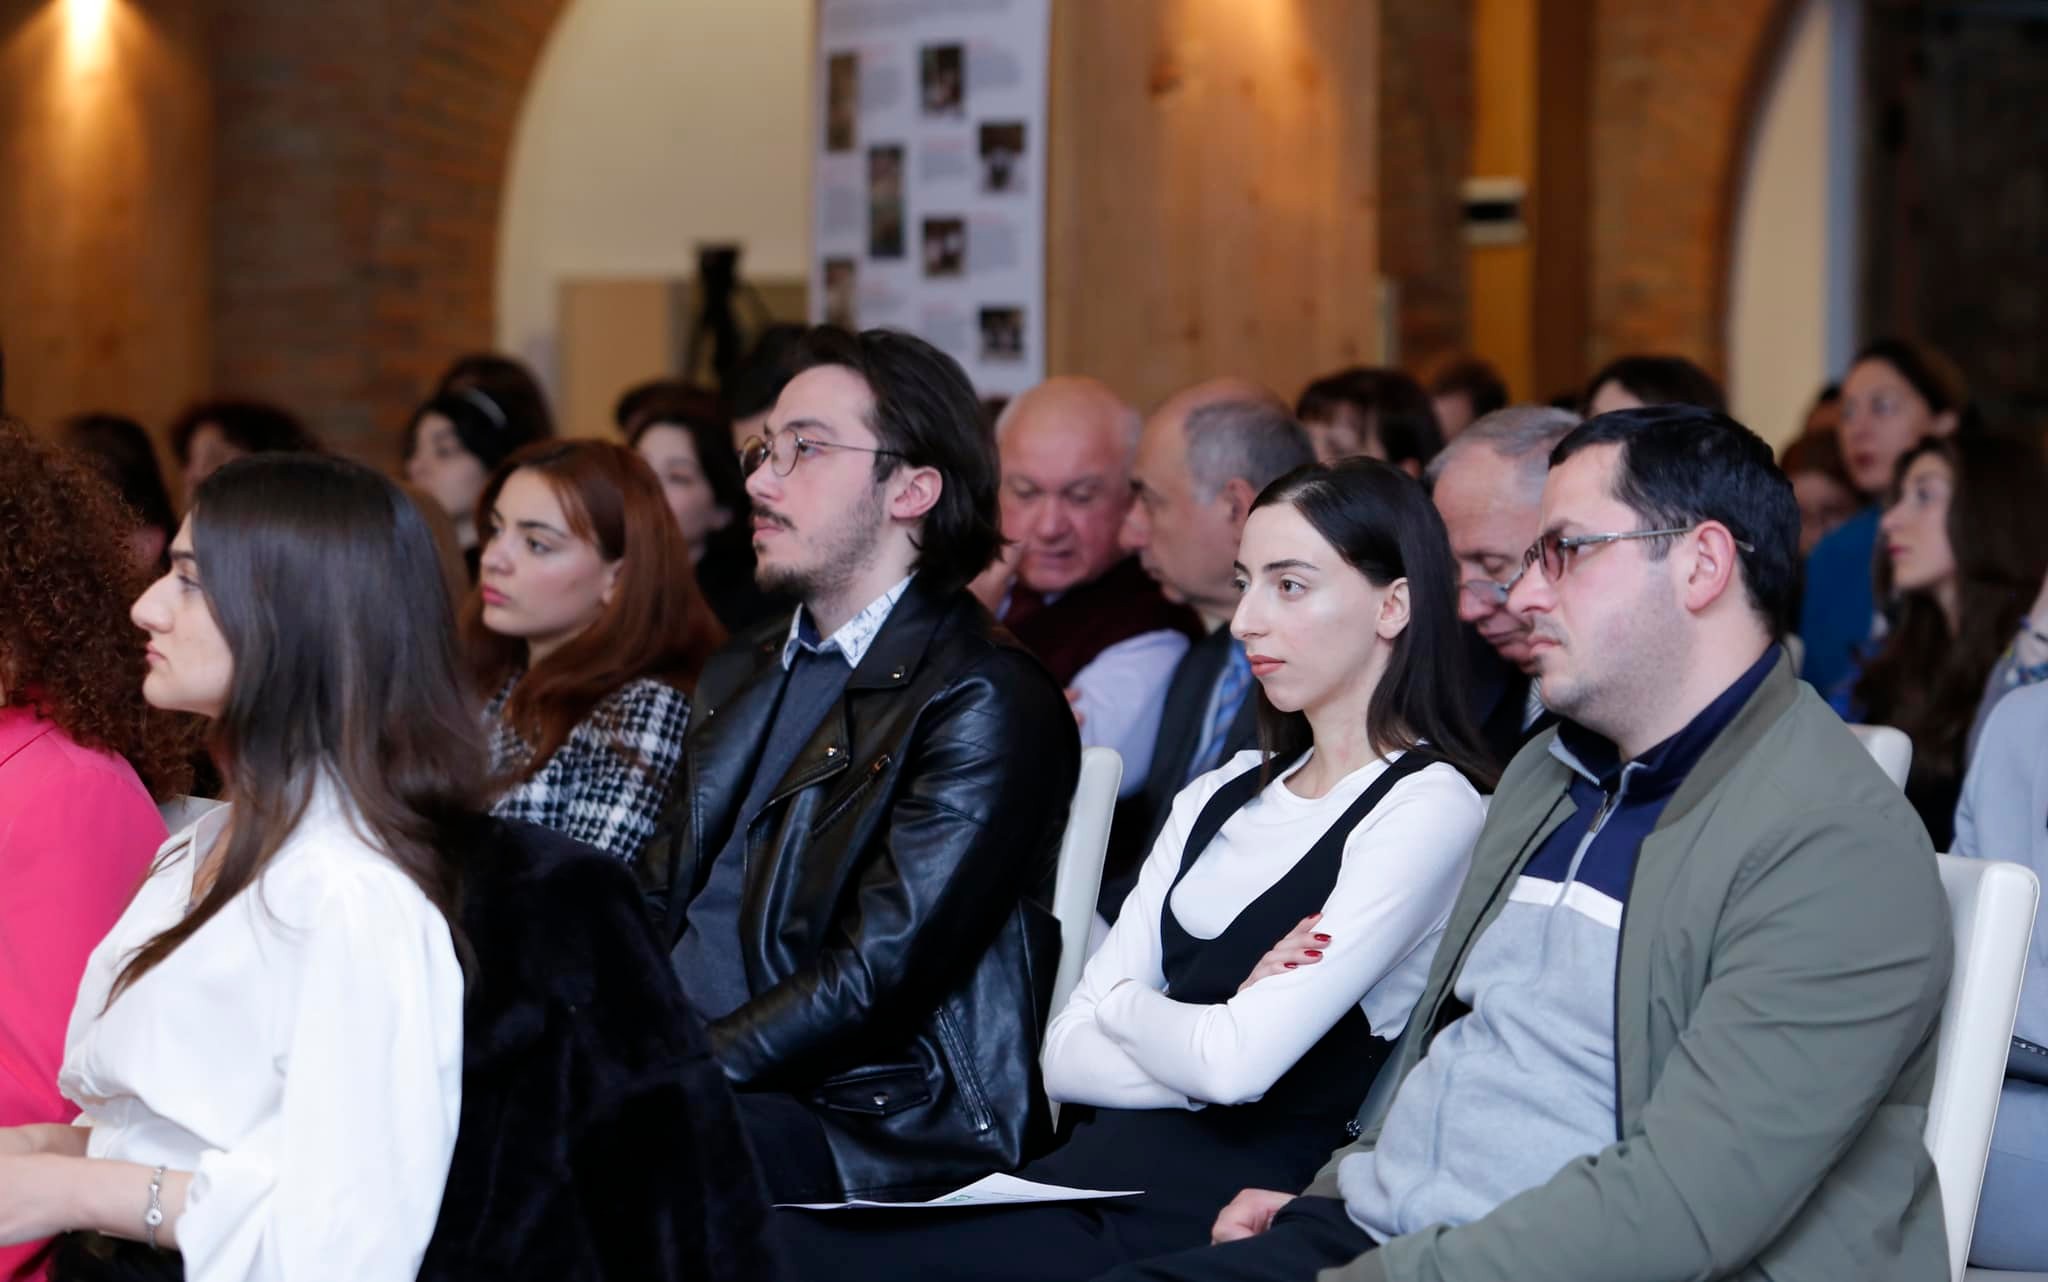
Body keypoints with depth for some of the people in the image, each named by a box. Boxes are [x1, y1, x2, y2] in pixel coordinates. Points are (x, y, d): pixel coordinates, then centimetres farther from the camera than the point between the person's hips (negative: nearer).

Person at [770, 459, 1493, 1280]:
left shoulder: (1429, 808, -6)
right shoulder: (1220, 798, 18)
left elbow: (1237, 1061, -16)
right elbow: (1067, 1058, 10)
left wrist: (1126, 1007, 4)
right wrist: (1210, 1047, -8)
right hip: (1094, 1175, 7)